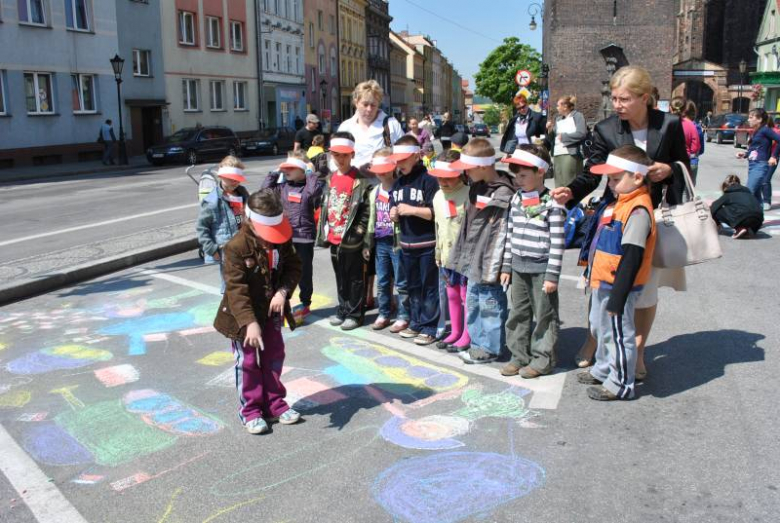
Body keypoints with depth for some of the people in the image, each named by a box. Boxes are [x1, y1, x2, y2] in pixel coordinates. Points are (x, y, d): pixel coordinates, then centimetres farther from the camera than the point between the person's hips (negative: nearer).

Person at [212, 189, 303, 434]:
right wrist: (250, 322, -33)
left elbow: (293, 267, 1)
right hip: (243, 315, -5)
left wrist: (283, 292, -19)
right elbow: (236, 288, -27)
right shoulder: (236, 247, -25)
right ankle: (250, 411, 21)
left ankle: (274, 404, 30)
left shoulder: (282, 240, -8)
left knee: (274, 357, 15)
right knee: (248, 362, 6)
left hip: (271, 310, 6)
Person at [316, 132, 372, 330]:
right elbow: (324, 206, 15)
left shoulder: (361, 180, -10)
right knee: (340, 278, 18)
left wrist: (358, 231, -15)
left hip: (351, 240, -6)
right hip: (334, 238, 7)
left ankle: (354, 314, 15)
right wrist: (324, 230, 11)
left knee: (355, 278, 5)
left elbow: (367, 210, -12)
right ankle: (343, 310, 30)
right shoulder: (330, 179, 10)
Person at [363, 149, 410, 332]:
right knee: (382, 282, 14)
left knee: (401, 282, 4)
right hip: (380, 243, 6)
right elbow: (372, 219, 15)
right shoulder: (375, 192, 10)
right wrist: (367, 244, 14)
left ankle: (403, 316, 14)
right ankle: (384, 314, 26)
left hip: (397, 242, -6)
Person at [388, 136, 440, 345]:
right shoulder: (397, 183, 10)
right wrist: (393, 214, -6)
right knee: (412, 287, 15)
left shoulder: (428, 180, -10)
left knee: (429, 287, 1)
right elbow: (394, 214, 16)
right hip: (406, 244, 7)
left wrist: (411, 209, -19)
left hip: (427, 244, -6)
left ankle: (429, 328, 7)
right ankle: (415, 323, 26)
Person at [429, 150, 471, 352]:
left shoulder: (467, 195, -15)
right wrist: (438, 253, 17)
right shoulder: (438, 196, 8)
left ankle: (467, 335, 14)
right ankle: (455, 331, 29)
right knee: (451, 294, 16)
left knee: (466, 294, 2)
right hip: (447, 255, 7)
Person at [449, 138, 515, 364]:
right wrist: (463, 257, 19)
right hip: (473, 261, 9)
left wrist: (492, 268, -19)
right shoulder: (476, 188, 10)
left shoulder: (503, 194, -17)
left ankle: (489, 348, 15)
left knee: (490, 305, 2)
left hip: (487, 263, -9)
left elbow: (500, 234, -18)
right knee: (472, 304, 17)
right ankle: (478, 343, 30)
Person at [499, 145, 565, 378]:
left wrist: (552, 275, -15)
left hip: (541, 270, -7)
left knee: (544, 315, 4)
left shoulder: (552, 204, -14)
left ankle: (543, 359, 15)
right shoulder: (516, 199, 8)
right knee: (518, 314, 14)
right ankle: (519, 355, 25)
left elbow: (557, 243, -14)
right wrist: (506, 267, 13)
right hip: (519, 268, 7)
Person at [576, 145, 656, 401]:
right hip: (603, 283, 10)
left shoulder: (638, 211, -23)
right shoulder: (620, 203, 9)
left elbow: (632, 258, -25)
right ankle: (603, 370, 43)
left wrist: (617, 297, -24)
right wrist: (594, 277, 23)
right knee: (601, 329, 24)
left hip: (618, 286, -10)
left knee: (618, 334, 4)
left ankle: (620, 384, 19)